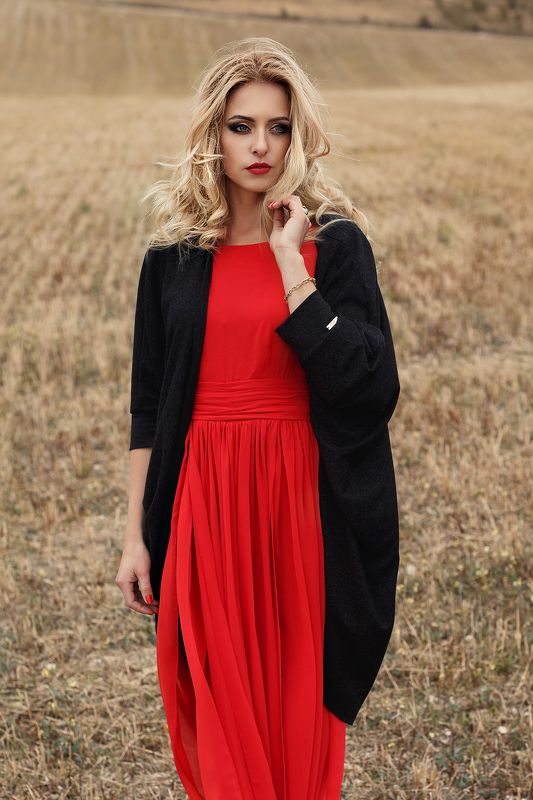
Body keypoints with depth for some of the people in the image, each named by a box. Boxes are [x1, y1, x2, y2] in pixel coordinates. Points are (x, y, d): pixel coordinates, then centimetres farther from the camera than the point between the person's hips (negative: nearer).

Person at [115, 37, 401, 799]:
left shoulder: (336, 243, -2)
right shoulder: (175, 256, 4)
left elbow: (372, 390, -14)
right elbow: (148, 406, 7)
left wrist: (293, 269, -16)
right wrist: (137, 533, 4)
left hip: (304, 505, -1)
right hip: (203, 501, 2)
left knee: (300, 705, 8)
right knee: (219, 715, 8)